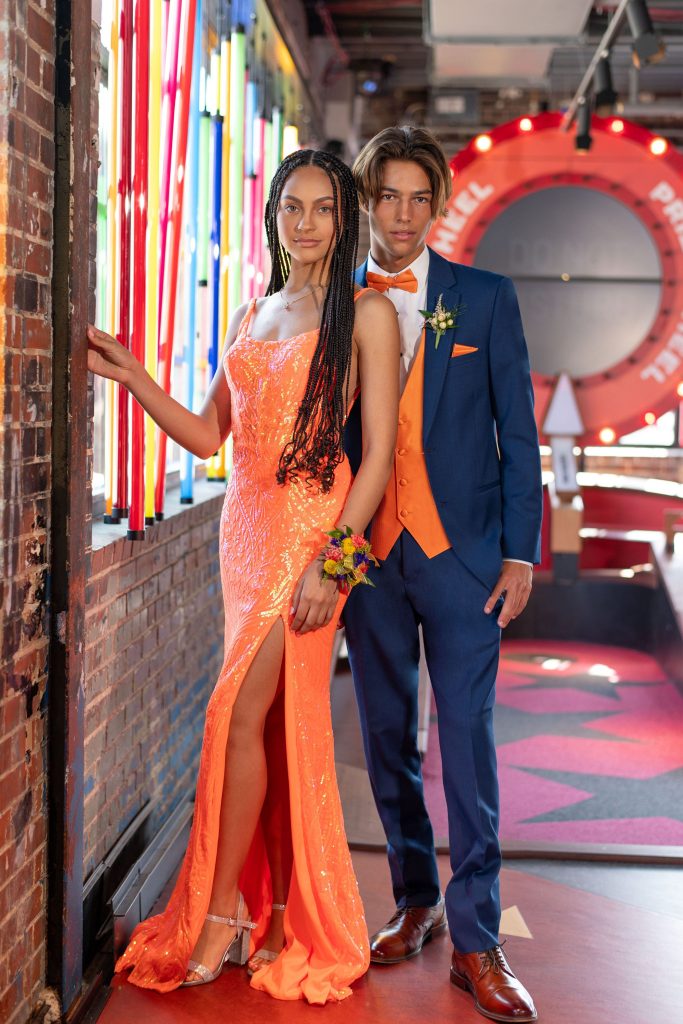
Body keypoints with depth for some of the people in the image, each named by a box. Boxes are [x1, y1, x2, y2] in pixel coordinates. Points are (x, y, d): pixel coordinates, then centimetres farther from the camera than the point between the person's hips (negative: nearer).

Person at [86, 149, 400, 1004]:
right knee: (276, 719, 8)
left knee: (241, 709, -10)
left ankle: (224, 910, 3)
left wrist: (334, 559, -16)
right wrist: (132, 378, 6)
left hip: (311, 525, -6)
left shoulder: (366, 314, -2)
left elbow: (379, 452, -8)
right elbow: (208, 434, 17)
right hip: (245, 521, 6)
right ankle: (265, 900, 16)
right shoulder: (251, 315, 17)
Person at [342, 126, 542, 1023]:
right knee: (388, 738, 10)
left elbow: (517, 433, 3)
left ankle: (476, 940, 3)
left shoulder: (486, 298, 4)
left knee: (468, 739, -5)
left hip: (461, 550, -2)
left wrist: (520, 550, -4)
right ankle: (415, 902, 27)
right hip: (366, 552, 3)